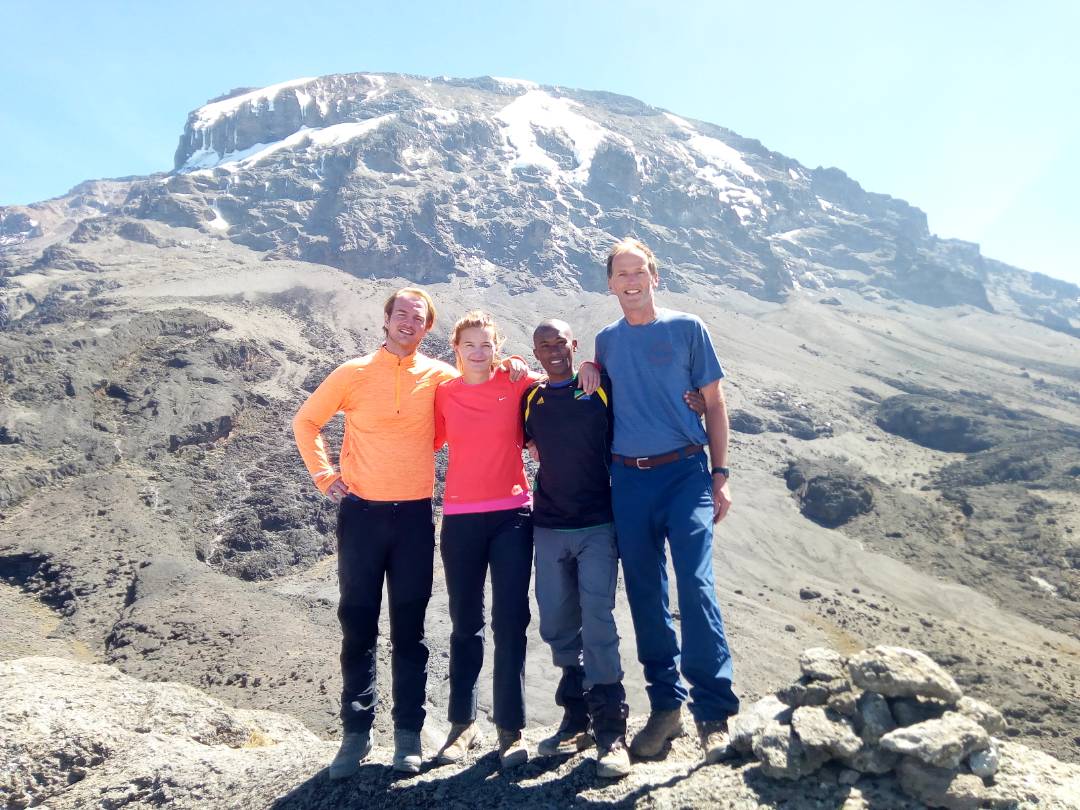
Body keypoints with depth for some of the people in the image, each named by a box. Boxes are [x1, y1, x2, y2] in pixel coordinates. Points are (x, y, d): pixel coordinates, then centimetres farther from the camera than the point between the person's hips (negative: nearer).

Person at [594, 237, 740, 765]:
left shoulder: (686, 329, 4)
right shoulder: (605, 342, 12)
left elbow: (713, 404, 4)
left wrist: (720, 475, -1)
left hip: (684, 472, -3)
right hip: (628, 479, 3)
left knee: (696, 584, -13)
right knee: (645, 595, 7)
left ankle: (712, 712, -2)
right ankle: (665, 704, 21)